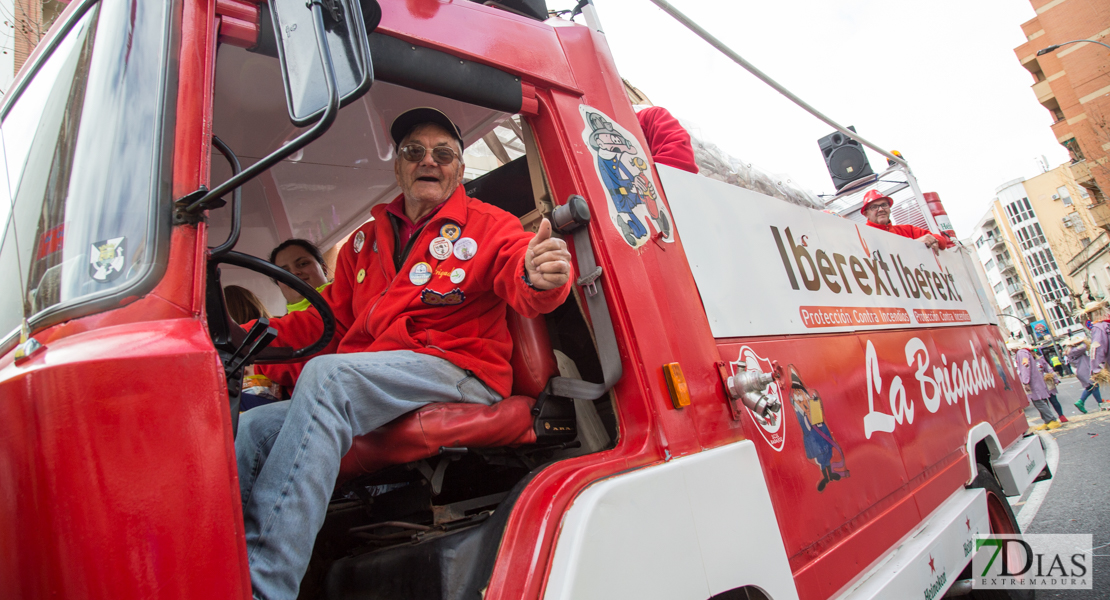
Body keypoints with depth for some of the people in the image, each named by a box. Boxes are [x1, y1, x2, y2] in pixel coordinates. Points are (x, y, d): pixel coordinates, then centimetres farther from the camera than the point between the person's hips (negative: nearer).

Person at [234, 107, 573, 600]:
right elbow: (331, 317, 24)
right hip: (360, 392, 6)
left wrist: (539, 276, -37)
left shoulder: (489, 225, 8)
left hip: (458, 371, -6)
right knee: (251, 427, -12)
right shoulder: (365, 241, 24)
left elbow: (519, 274, -11)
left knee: (326, 375, -30)